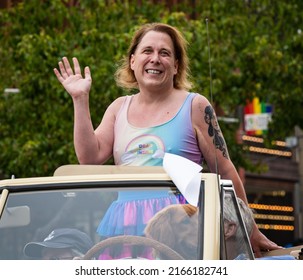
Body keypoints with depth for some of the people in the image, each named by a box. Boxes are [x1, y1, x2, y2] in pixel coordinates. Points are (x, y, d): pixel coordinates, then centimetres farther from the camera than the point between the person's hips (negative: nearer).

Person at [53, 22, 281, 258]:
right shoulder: (119, 108, 18)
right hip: (125, 225, 4)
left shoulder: (195, 107, 5)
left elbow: (226, 172, 5)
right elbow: (91, 157, 6)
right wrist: (80, 99, 4)